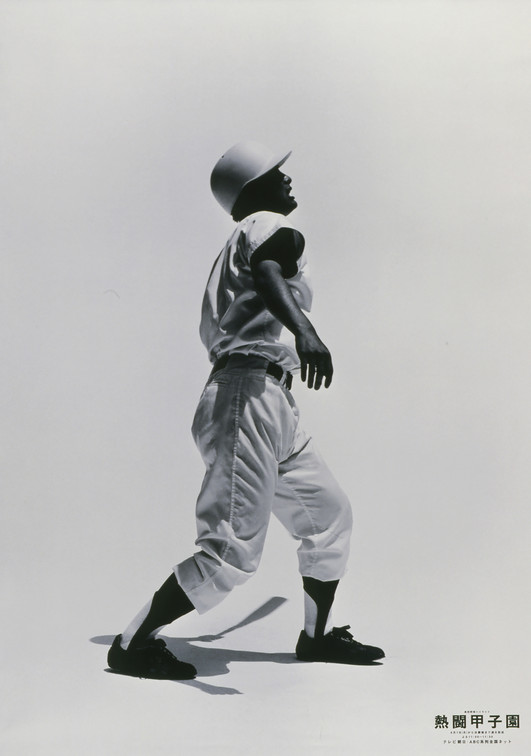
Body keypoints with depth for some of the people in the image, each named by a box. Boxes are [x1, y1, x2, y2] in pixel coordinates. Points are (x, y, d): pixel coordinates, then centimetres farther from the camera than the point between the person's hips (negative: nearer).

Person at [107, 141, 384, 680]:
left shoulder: (237, 245, 25)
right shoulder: (270, 226, -2)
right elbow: (266, 273, -26)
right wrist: (304, 330, -43)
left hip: (275, 410, 10)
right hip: (249, 397, -10)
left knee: (330, 515, 17)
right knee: (233, 551, -8)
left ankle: (317, 635, 31)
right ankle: (133, 646, 6)